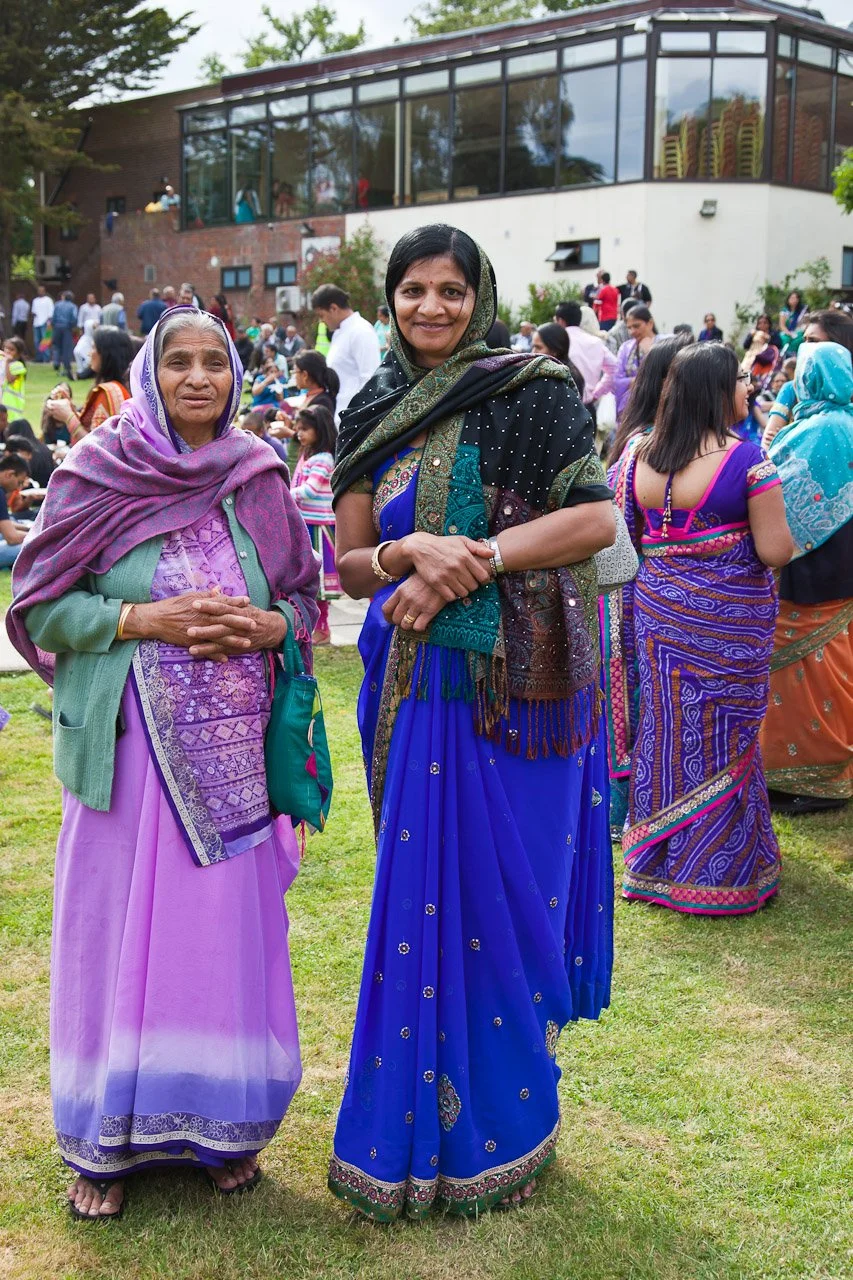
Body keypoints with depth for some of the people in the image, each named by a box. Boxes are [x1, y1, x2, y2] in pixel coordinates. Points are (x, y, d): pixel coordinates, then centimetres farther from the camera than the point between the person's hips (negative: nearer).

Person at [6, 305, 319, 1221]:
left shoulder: (259, 480, 6)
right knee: (122, 925, 3)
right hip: (130, 740, -2)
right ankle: (107, 1140, 20)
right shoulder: (99, 473, -3)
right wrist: (143, 619, -15)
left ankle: (219, 1125, 24)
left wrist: (269, 624, -8)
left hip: (233, 742, 3)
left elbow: (304, 597, 13)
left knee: (226, 923, 6)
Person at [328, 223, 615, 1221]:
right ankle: (424, 1124, 26)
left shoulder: (530, 391, -3)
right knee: (424, 894, 9)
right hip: (417, 682, 4)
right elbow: (348, 563, 9)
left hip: (516, 683, -4)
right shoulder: (374, 417, 10)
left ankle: (497, 1130, 23)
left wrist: (470, 564, -17)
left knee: (504, 893, 4)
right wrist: (411, 551, -13)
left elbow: (596, 518, -11)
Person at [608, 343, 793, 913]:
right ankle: (717, 867, 18)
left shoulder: (638, 454, 1)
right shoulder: (746, 460, -16)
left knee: (665, 729, 16)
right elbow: (775, 551, -16)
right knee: (721, 738, 7)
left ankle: (655, 857, 28)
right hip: (729, 623, -5)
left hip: (657, 609, 5)